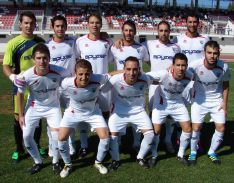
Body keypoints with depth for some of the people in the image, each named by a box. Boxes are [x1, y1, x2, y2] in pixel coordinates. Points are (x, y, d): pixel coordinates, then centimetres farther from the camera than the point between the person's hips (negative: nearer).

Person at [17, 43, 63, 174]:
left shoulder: (58, 72, -28)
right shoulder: (27, 76, -27)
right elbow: (20, 94, -7)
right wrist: (21, 115, -1)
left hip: (53, 106, -1)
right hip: (34, 107, 1)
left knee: (57, 135, -9)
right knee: (27, 136, 0)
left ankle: (56, 162, 20)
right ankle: (38, 162, 25)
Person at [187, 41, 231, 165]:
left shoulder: (224, 67, -20)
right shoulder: (195, 65, -27)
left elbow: (225, 85, -2)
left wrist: (225, 103, -2)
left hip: (217, 101, 2)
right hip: (199, 100, -2)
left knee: (221, 128, 1)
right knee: (196, 127, -3)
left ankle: (212, 152, 25)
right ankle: (193, 152, 22)